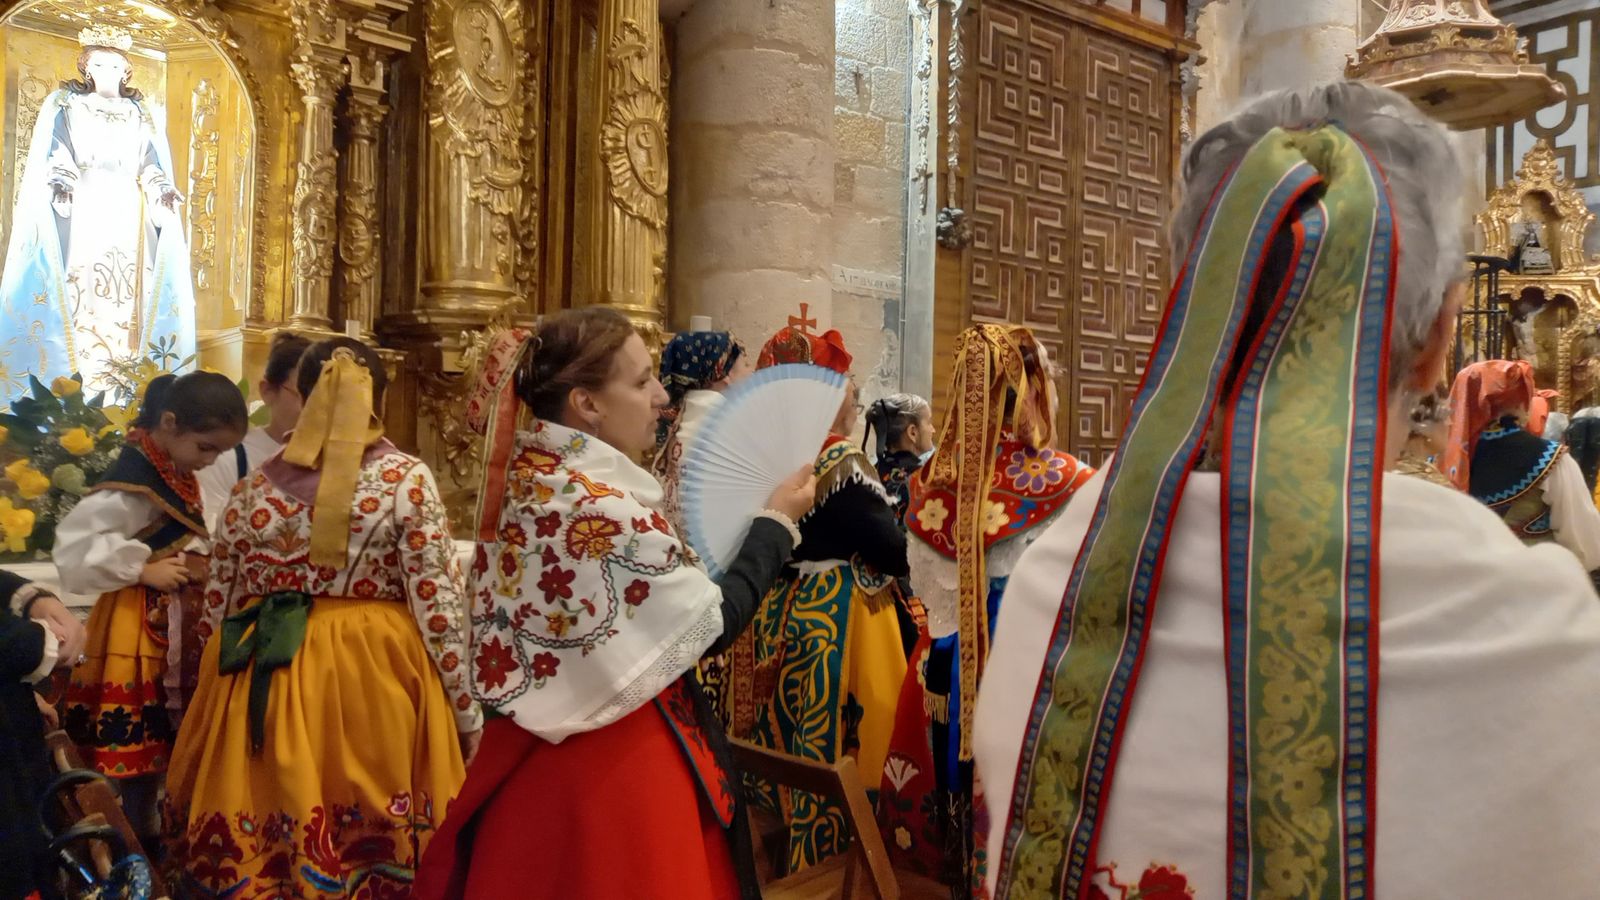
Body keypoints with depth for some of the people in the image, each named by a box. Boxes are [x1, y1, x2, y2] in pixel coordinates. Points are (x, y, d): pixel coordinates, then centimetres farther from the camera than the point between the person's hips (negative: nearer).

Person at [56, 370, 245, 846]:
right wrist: (143, 570, -24)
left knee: (166, 743, 18)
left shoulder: (180, 473, 7)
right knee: (139, 745, 2)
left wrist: (200, 560, 1)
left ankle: (154, 833, 32)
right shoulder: (131, 481, -22)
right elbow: (73, 549, -25)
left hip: (179, 618, 9)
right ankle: (137, 843, 15)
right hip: (139, 625, -9)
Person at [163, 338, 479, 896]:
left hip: (262, 683, 4)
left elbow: (217, 607, 12)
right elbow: (439, 603, -9)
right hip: (376, 680, -4)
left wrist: (223, 693, 24)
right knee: (376, 848, 6)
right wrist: (465, 709, -1)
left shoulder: (254, 486, 6)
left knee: (253, 842, 15)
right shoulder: (406, 479, -6)